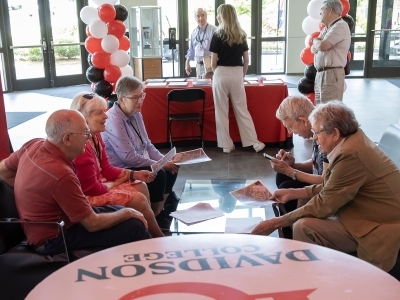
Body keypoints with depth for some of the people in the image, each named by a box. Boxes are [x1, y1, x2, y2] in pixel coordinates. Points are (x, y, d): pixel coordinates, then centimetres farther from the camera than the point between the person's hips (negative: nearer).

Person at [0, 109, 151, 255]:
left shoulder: (33, 145, -9)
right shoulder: (61, 174, -33)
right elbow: (93, 224, -24)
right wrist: (127, 213, -9)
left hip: (53, 219, 9)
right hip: (53, 238, -9)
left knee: (120, 210, 13)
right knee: (135, 226, -15)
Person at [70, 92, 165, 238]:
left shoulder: (95, 136, 3)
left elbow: (107, 170, 10)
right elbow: (91, 188, -24)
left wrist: (134, 174, -2)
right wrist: (117, 183, -7)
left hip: (97, 184, 11)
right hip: (87, 196, -10)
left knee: (141, 187, 6)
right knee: (138, 199, -12)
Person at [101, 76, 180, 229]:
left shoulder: (136, 114, 4)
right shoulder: (114, 121, -23)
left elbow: (147, 145, 9)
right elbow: (129, 157, -26)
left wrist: (165, 161, -7)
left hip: (139, 164, 9)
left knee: (171, 171, -1)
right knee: (158, 175, -22)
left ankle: (161, 213, 15)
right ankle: (154, 218, -1)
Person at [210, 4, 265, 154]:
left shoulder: (218, 35, -6)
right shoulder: (241, 35, 7)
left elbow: (213, 62, -5)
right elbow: (246, 60, 8)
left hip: (221, 74, -4)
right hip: (237, 74, 4)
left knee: (222, 112, 6)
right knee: (242, 110, 11)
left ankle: (226, 145, 11)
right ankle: (254, 142, 12)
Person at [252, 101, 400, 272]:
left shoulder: (350, 154, -25)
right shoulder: (353, 140, 5)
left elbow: (324, 205, -19)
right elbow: (329, 188, 12)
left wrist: (277, 223, -11)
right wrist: (293, 193, 11)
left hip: (381, 231, -10)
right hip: (378, 219, 10)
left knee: (303, 226, -18)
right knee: (304, 218, 5)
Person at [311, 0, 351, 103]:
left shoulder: (340, 26, -10)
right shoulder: (326, 29, 20)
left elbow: (322, 46, -19)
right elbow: (314, 49, 15)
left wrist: (315, 41, 3)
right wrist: (318, 43, -6)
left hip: (332, 74, -9)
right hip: (320, 74, 9)